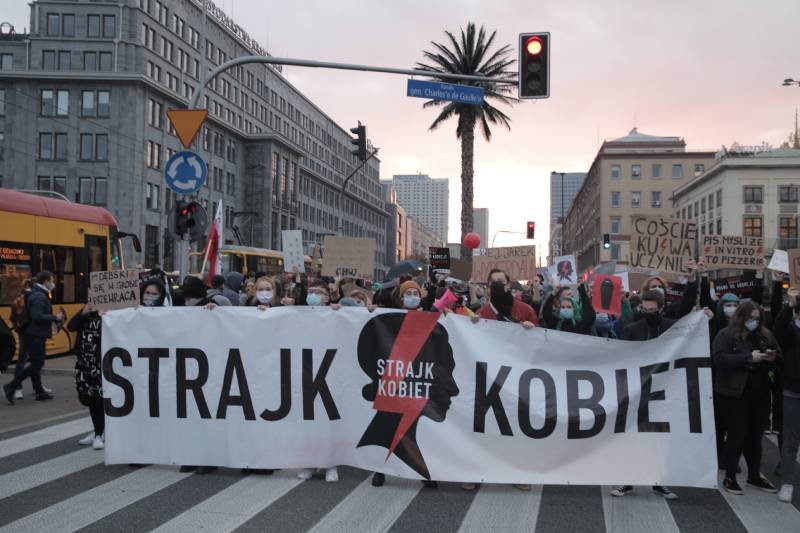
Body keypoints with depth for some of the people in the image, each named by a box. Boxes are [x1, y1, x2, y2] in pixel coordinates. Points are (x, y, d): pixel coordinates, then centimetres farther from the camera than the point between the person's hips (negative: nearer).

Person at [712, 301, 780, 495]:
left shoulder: (765, 335, 10)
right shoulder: (726, 335, -7)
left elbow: (779, 358, 17)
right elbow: (719, 358, -20)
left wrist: (773, 357, -8)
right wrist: (749, 357, -24)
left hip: (760, 394, 6)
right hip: (735, 394, -6)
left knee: (755, 436, 15)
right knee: (736, 435, -1)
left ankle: (754, 476, 29)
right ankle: (729, 478, 10)